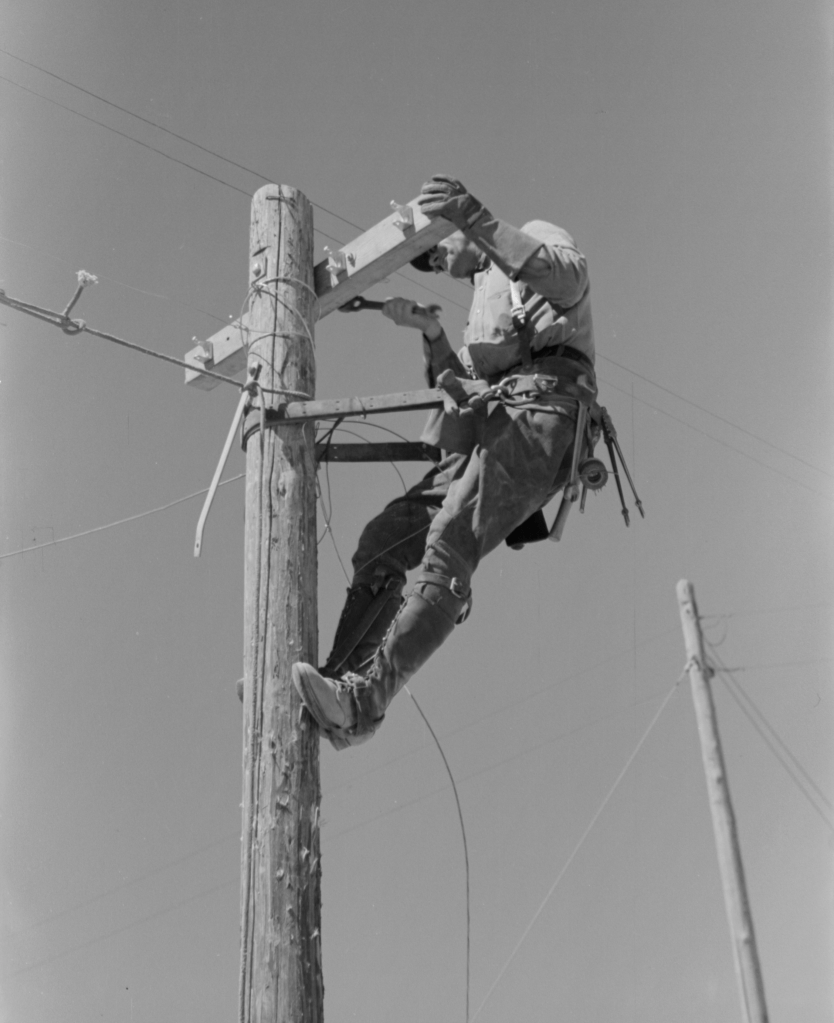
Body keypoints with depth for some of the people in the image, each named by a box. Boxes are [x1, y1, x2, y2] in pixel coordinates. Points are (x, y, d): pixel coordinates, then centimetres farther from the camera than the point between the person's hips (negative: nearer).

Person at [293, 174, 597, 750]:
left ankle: (363, 698, -39)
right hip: (487, 430, 9)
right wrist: (430, 331, 15)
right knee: (384, 540, -7)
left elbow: (569, 279, -11)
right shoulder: (485, 311, 39)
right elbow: (464, 389, 26)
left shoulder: (537, 235, 16)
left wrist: (477, 220, -19)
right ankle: (339, 685, -13)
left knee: (450, 543, -27)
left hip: (543, 412, -9)